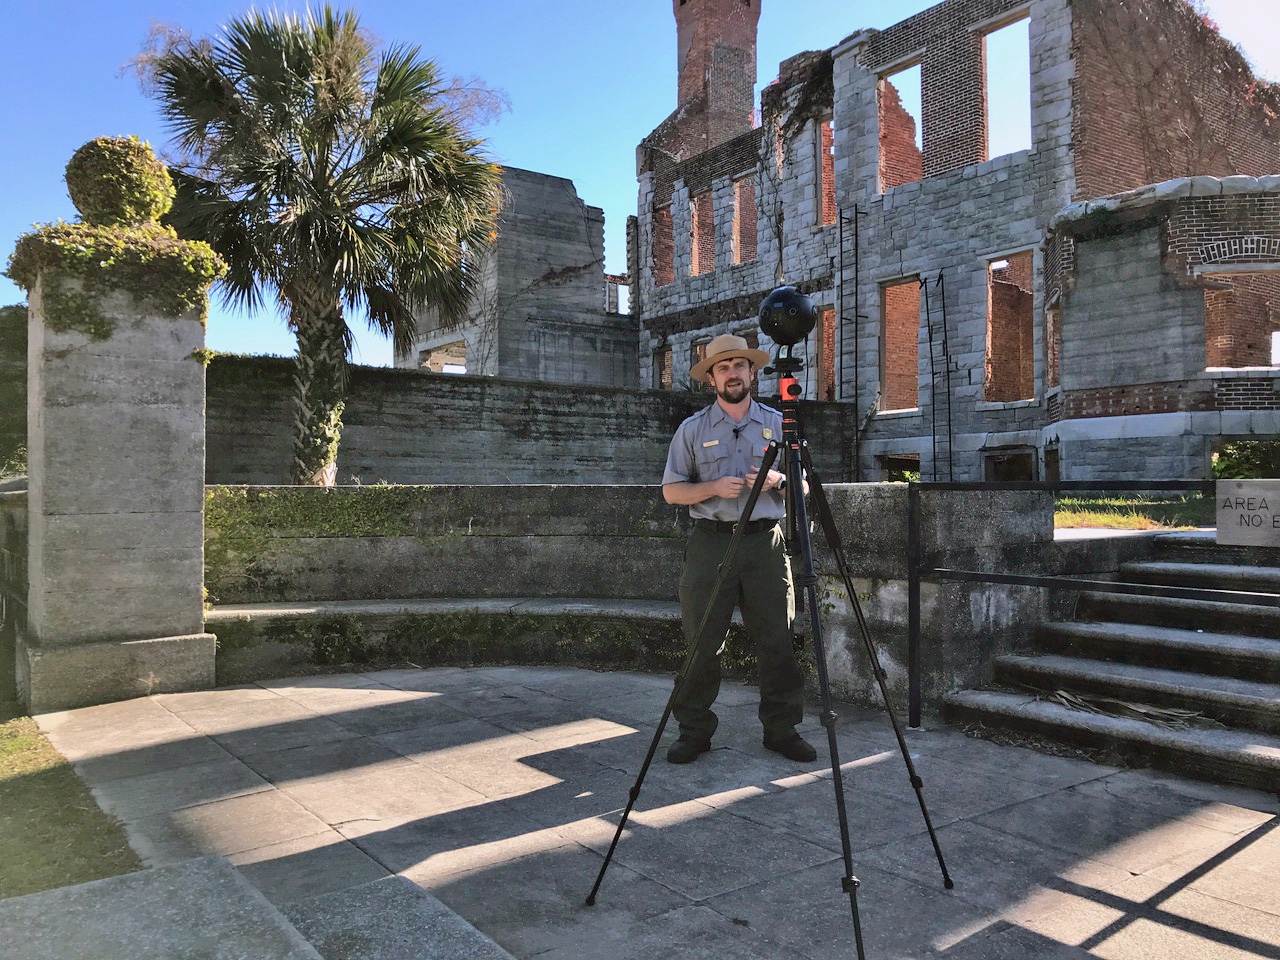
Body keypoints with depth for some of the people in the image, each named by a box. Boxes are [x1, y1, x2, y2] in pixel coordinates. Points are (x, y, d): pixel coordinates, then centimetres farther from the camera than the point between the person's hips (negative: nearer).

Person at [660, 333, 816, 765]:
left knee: (778, 641, 2)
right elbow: (671, 491, 6)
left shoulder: (777, 424, 13)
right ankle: (694, 732, 11)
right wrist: (713, 488, -11)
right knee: (701, 643, 1)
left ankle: (782, 729, 14)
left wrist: (778, 480, -8)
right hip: (710, 543, -1)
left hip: (766, 542, 1)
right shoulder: (692, 429, 9)